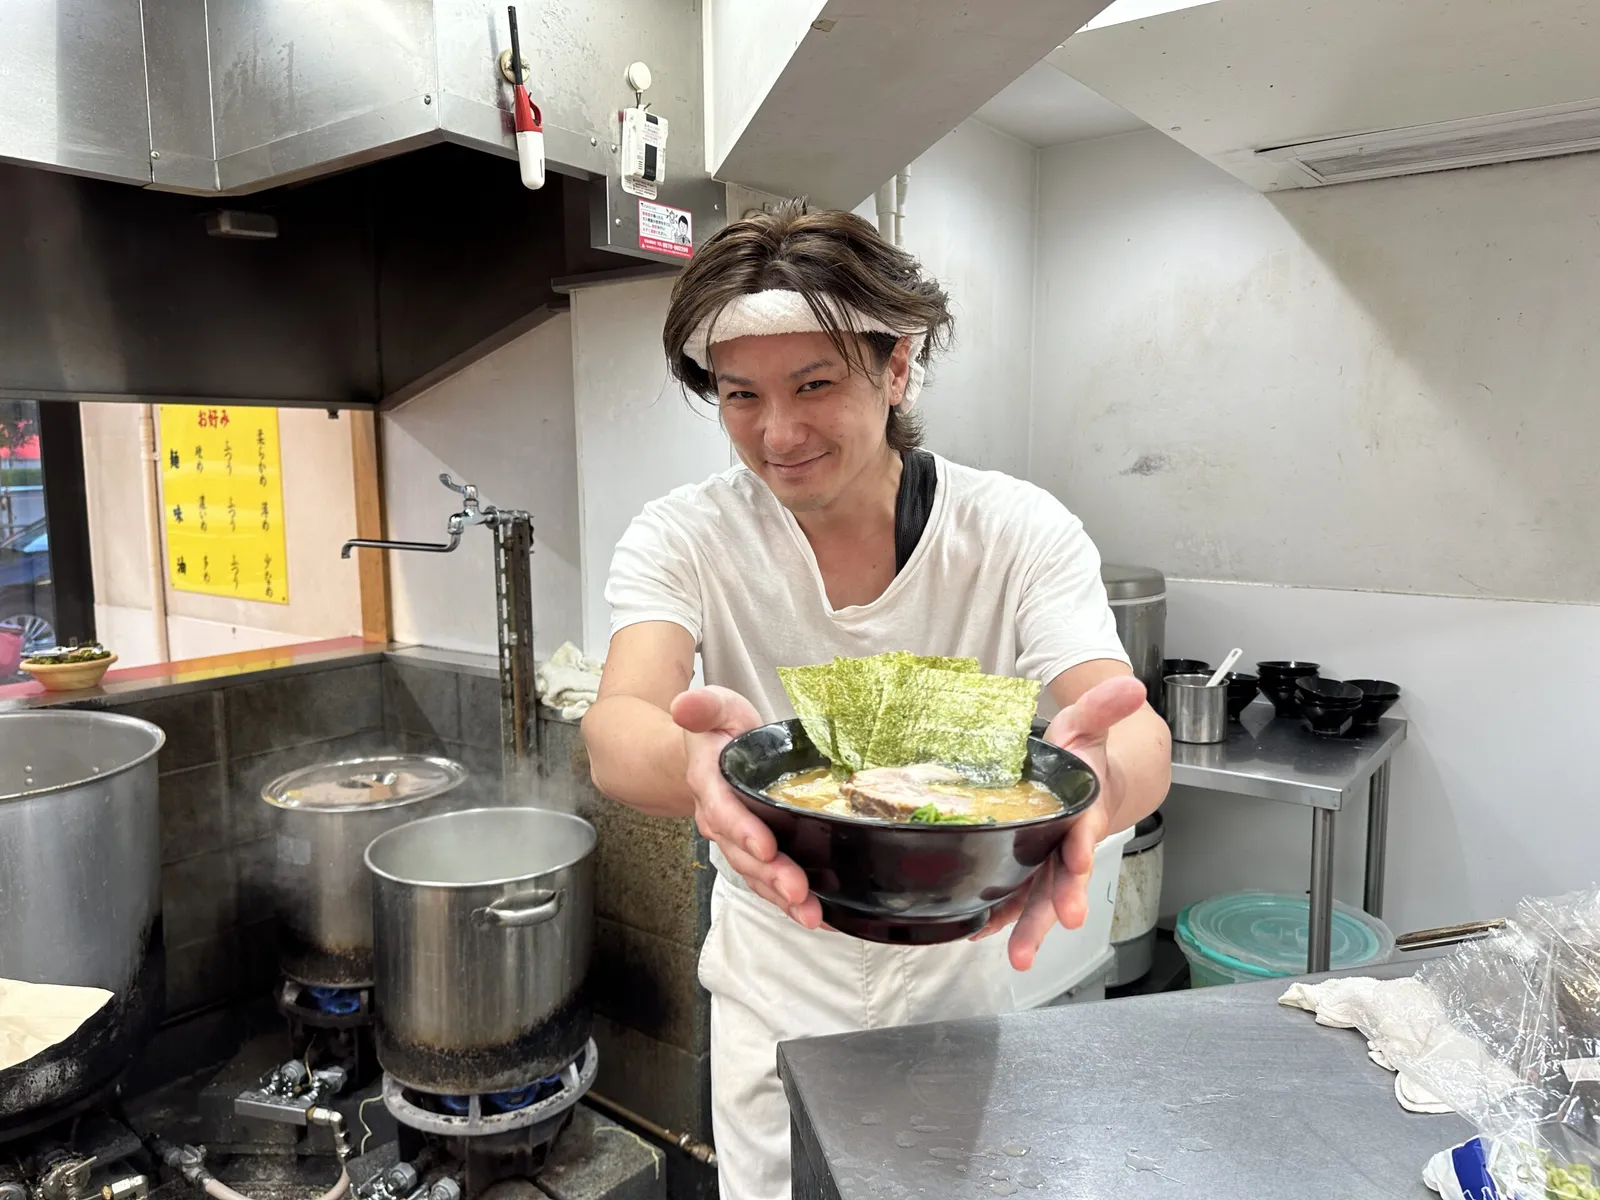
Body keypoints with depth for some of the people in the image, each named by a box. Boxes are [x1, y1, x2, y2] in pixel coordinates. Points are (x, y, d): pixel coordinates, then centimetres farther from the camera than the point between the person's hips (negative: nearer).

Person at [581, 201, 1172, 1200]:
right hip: (777, 993, 0)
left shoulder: (1020, 532, -17)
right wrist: (696, 765, -56)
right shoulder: (683, 541, -16)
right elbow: (616, 728, -32)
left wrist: (1098, 778, -54)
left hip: (964, 975, 1)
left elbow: (1138, 736, -29)